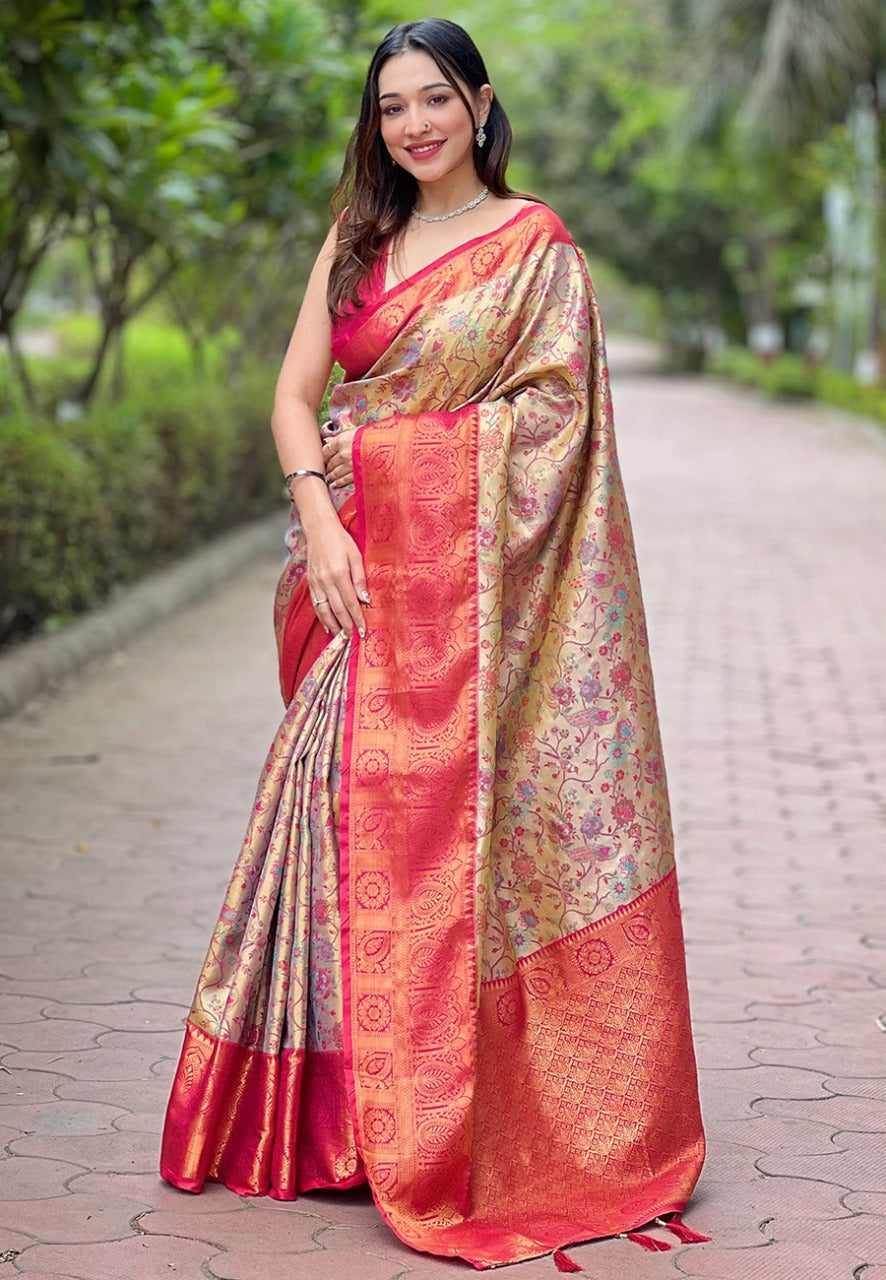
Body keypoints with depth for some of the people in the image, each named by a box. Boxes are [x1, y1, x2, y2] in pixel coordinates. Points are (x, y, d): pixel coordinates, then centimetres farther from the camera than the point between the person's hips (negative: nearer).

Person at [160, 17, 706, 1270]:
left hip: (472, 574, -5)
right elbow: (297, 393, 10)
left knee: (463, 819, -6)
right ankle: (354, 1108, 15)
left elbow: (550, 411, -6)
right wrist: (320, 520, -6)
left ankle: (482, 1127, 3)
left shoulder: (533, 241, 1)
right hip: (366, 568, 5)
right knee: (356, 804, 3)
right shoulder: (356, 240, 16)